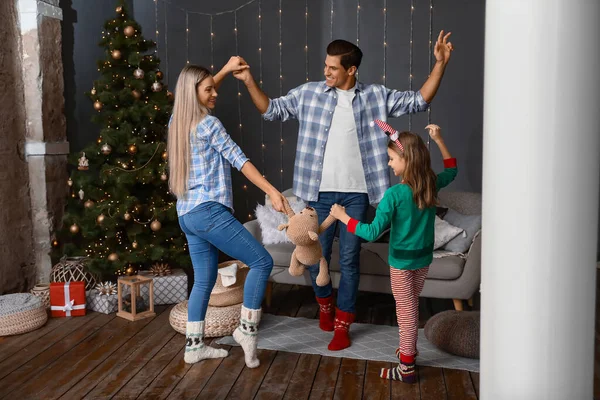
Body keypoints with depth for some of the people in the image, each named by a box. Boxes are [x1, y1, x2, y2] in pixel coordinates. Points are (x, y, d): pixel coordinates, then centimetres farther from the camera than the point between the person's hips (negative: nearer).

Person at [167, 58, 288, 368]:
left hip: (186, 214, 9)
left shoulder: (177, 121, 14)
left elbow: (199, 91, 33)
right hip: (208, 211, -9)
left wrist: (226, 70, 30)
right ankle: (247, 329, -1)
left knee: (204, 279, 15)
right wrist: (273, 192, -15)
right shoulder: (209, 124, -10)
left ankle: (194, 346, 19)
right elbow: (240, 161, -14)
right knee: (262, 262, -3)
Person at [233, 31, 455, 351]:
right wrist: (249, 81, -4)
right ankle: (324, 302, 39)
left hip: (355, 194, 0)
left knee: (349, 260, 6)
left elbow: (418, 101, 4)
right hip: (321, 192, 1)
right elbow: (272, 110, 8)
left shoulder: (375, 96, 2)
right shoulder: (309, 93, 2)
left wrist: (440, 64, -6)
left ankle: (342, 324, 21)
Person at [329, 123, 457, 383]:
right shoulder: (432, 185, -5)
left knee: (406, 312, 5)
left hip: (402, 261, -6)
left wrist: (343, 217, -16)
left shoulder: (395, 194, -24)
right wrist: (439, 140, 12)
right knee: (411, 308, 22)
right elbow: (452, 170, 18)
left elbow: (373, 233, -25)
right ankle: (409, 350, 39)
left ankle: (407, 369, 16)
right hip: (424, 258, 6)